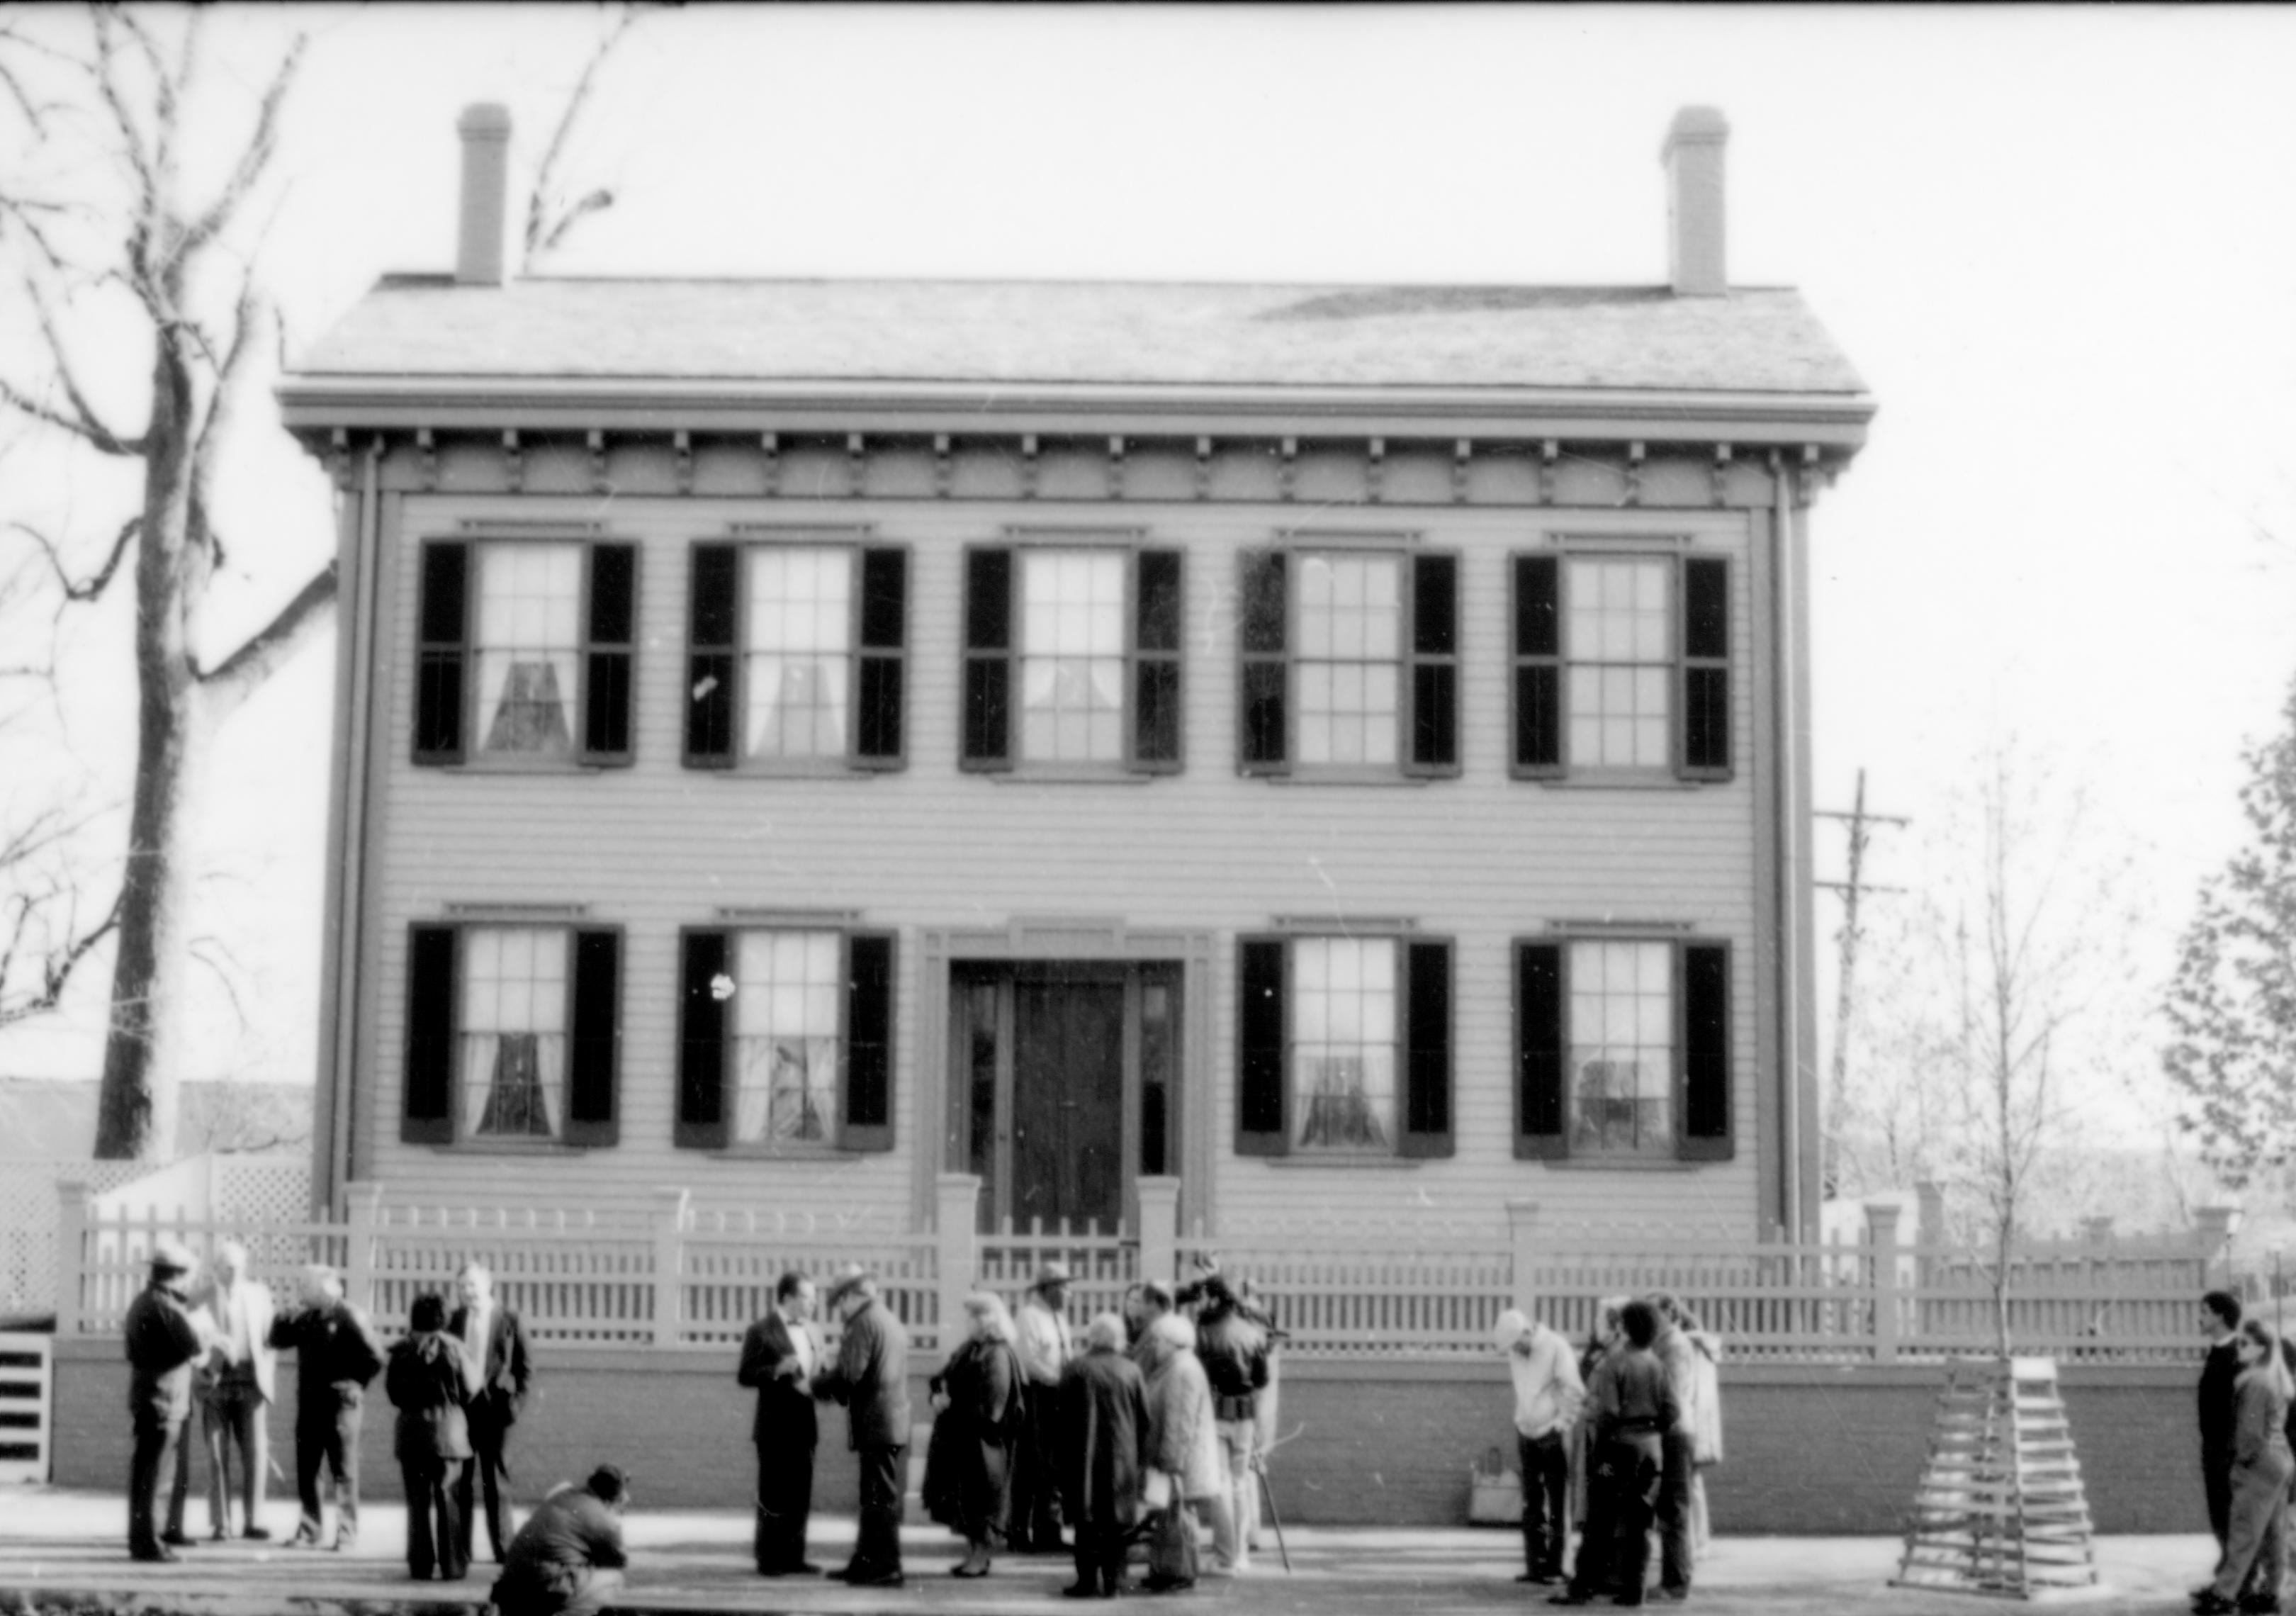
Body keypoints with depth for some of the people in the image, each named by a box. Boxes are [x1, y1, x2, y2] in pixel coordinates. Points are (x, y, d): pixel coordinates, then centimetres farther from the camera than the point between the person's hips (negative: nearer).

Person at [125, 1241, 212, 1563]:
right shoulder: (167, 1306, -17)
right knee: (154, 1474, -6)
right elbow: (197, 1347, -21)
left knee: (144, 1472, 14)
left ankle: (140, 1538, 20)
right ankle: (147, 1543, -5)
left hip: (144, 1394, 9)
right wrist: (199, 1329, 1)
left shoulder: (141, 1301, 12)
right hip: (164, 1399, -9)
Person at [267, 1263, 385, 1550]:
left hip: (340, 1404, -6)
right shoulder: (306, 1317, 10)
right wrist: (288, 1315, -1)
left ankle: (347, 1534, 3)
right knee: (305, 1471, 7)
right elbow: (278, 1340, 13)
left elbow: (374, 1358, -10)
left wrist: (354, 1384, -4)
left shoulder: (349, 1317, -9)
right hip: (309, 1402, 6)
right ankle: (310, 1530, 15)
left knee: (343, 1472, -1)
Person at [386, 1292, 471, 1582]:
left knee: (418, 1499, 7)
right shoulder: (452, 1348, -6)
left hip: (412, 1429, 1)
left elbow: (392, 1393, 1)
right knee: (447, 1498, 5)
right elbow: (467, 1390, -2)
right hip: (447, 1428, -1)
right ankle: (452, 1565, 3)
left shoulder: (403, 1352, -4)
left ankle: (421, 1565, 6)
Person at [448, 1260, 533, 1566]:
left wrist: (516, 1401, -5)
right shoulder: (454, 1321, 8)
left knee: (495, 1483, 3)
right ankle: (460, 1550, 8)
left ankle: (504, 1549, 8)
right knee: (458, 1484, 3)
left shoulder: (509, 1320, 0)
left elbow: (525, 1365, 3)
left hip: (493, 1408, -2)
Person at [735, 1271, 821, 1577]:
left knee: (800, 1495, 8)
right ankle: (769, 1559, 3)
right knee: (773, 1497, -2)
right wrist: (778, 1370, -22)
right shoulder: (761, 1332, -6)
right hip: (776, 1426, -7)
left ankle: (793, 1557, 14)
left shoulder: (808, 1332, 15)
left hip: (803, 1424, 7)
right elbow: (745, 1375, -9)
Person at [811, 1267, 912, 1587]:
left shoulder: (864, 1323, -14)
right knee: (875, 1497, 15)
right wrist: (830, 1386, 16)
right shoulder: (890, 1321, 16)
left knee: (881, 1498, -6)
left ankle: (887, 1569, -5)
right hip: (892, 1421, 10)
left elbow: (849, 1373, -21)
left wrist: (816, 1384, -4)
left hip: (875, 1424, -10)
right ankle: (865, 1563, 21)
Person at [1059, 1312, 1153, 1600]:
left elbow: (1064, 1416, -2)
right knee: (1116, 1520, 8)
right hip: (1121, 1457, 1)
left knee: (1085, 1520, 5)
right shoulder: (1131, 1371, -2)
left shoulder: (1075, 1369, -5)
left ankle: (1087, 1579, 3)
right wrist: (1141, 1456, 9)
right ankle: (1113, 1581, 7)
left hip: (1084, 1457, -1)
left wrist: (1062, 1455, 6)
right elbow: (1144, 1419, 1)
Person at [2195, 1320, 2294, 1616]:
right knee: (2269, 1531, 12)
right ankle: (2268, 1592, 15)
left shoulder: (2255, 1382, -17)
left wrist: (2243, 1459, -7)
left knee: (2243, 1533, -8)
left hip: (2259, 1464, -9)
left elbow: (2251, 1429, -19)